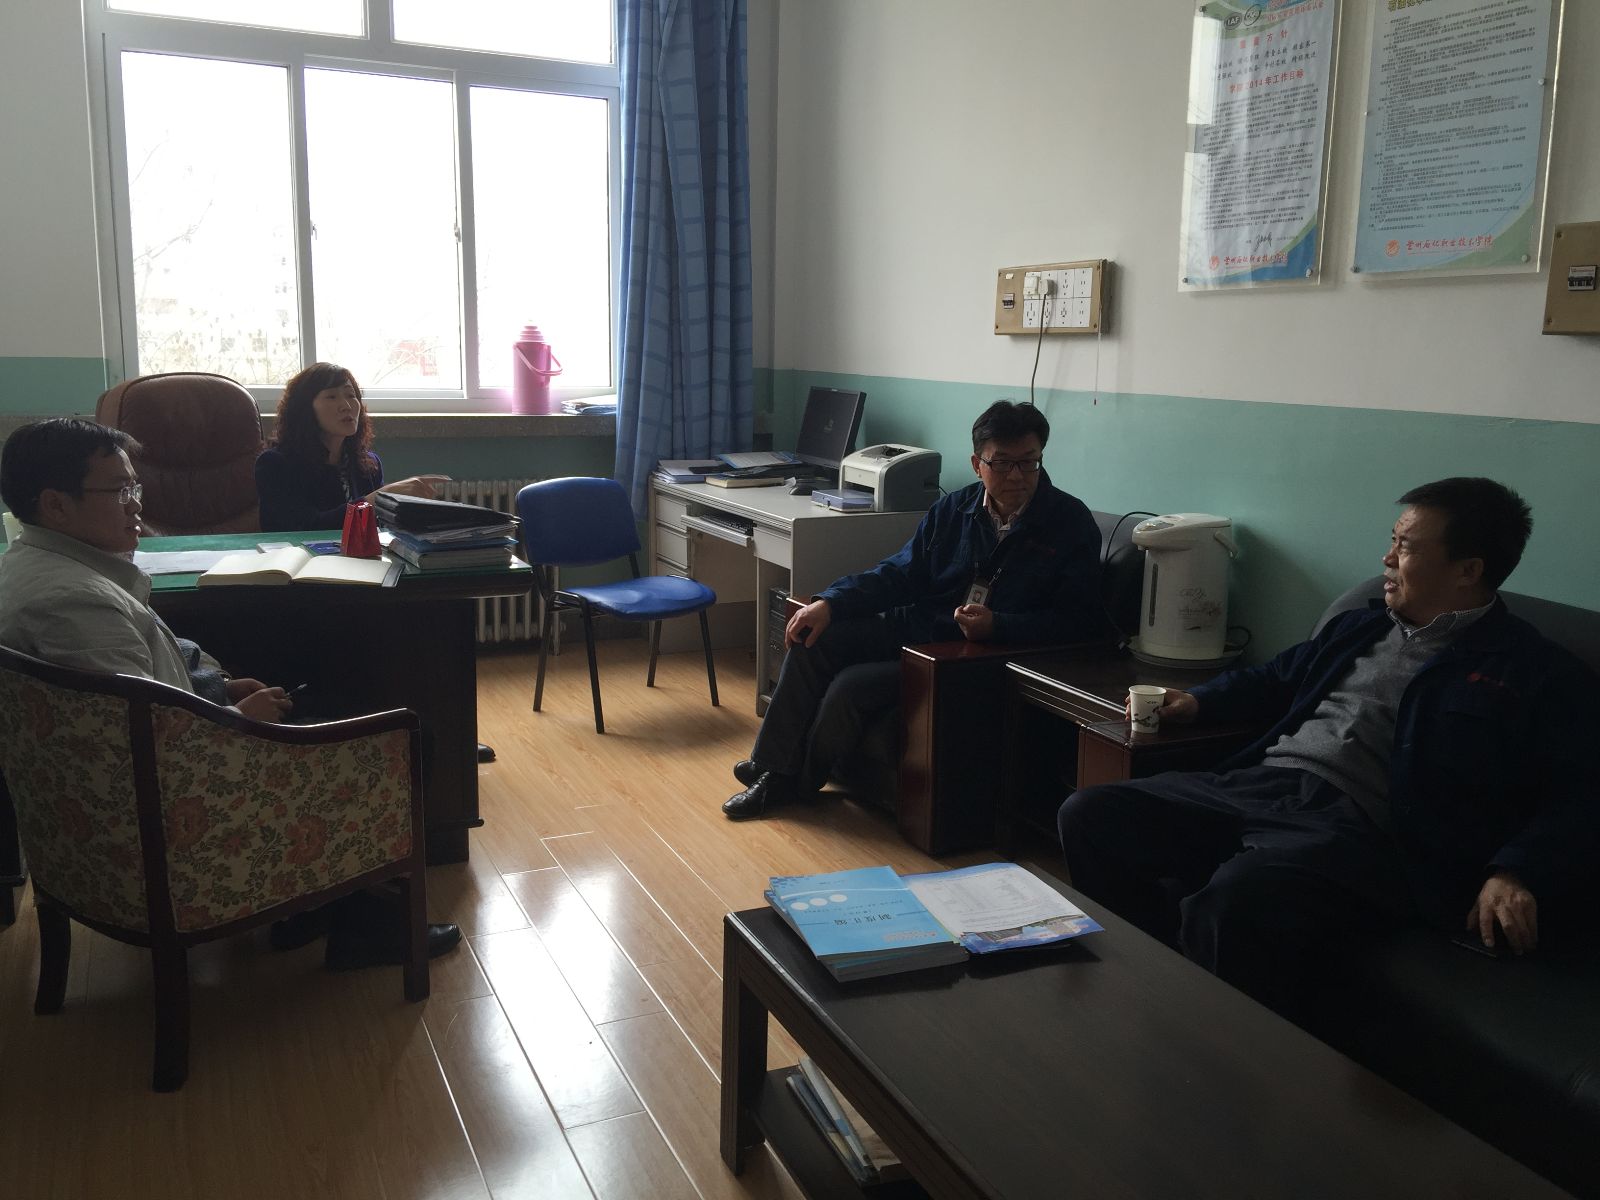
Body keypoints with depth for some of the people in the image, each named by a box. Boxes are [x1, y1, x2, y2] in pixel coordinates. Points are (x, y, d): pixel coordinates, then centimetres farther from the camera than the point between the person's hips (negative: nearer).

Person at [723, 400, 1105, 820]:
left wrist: (996, 626, -28)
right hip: (912, 627, 7)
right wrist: (829, 602, -5)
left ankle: (798, 783, 5)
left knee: (850, 686, -20)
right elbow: (897, 574, 9)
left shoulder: (1072, 524, -8)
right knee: (812, 639, -9)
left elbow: (1078, 621, -14)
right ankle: (772, 767, -1)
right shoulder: (954, 510, 7)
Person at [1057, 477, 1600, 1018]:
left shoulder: (1534, 673, 8)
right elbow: (1275, 680, 41)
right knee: (1090, 816, -14)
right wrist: (1198, 700, 26)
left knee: (1239, 898, -39)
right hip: (1256, 785, 7)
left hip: (1359, 826, -6)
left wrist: (1516, 873, -19)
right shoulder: (1358, 628, 27)